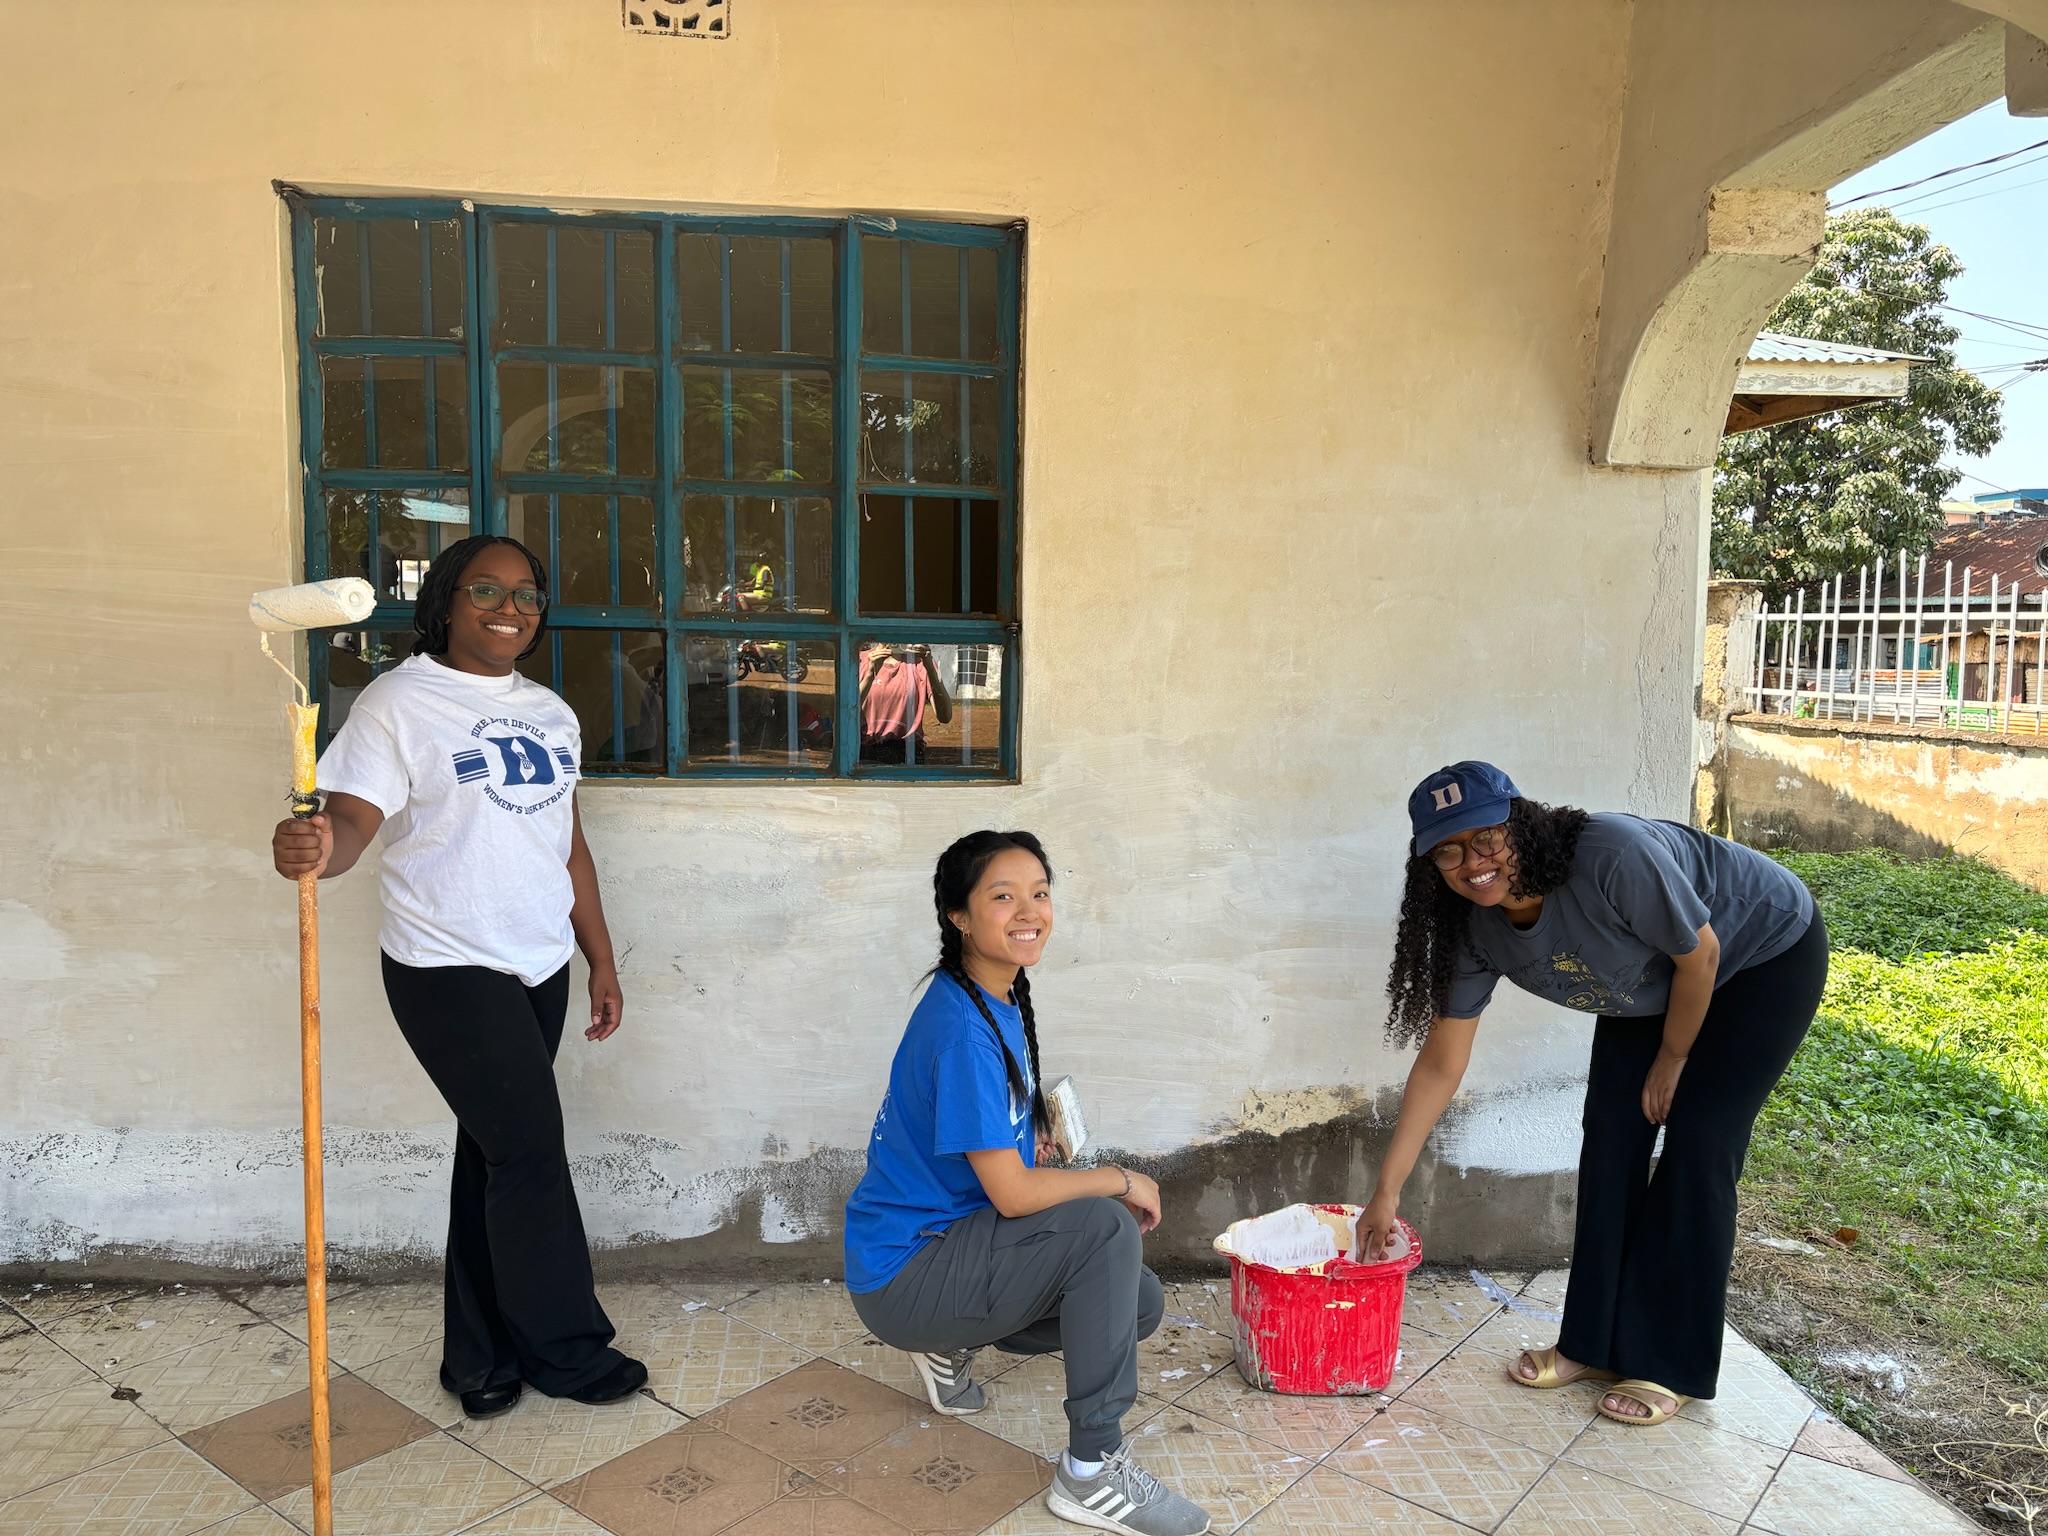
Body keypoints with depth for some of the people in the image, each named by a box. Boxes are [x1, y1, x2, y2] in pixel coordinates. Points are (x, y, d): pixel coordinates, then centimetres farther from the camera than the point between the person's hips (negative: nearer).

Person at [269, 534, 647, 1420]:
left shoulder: (549, 713, 12)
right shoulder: (400, 703, -8)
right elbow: (351, 822, -20)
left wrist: (600, 960, 14)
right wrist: (314, 848, -44)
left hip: (538, 965, 6)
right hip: (449, 971, -6)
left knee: (495, 1152, 13)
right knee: (530, 1151, -3)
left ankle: (480, 1359, 26)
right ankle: (567, 1353, 15)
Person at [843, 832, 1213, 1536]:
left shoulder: (1000, 1001, 3)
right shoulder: (961, 1026, -26)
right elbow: (1012, 1194, -25)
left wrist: (1028, 1137, 2)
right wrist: (1122, 1181, -12)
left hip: (953, 1236, 9)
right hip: (903, 1275, -9)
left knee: (1141, 1304, 6)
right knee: (1107, 1229, -25)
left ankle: (952, 1344, 17)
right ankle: (1091, 1472, -15)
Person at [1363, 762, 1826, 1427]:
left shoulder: (1613, 856, -40)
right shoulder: (1474, 928, -20)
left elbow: (1701, 955, -25)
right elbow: (1441, 1062, -15)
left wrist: (1672, 1061, -10)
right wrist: (1386, 1191, -15)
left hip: (1768, 956, -6)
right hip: (1650, 990, 6)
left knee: (1697, 1145, -10)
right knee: (1611, 1136, 0)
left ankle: (1672, 1366, 4)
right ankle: (1596, 1342, 14)